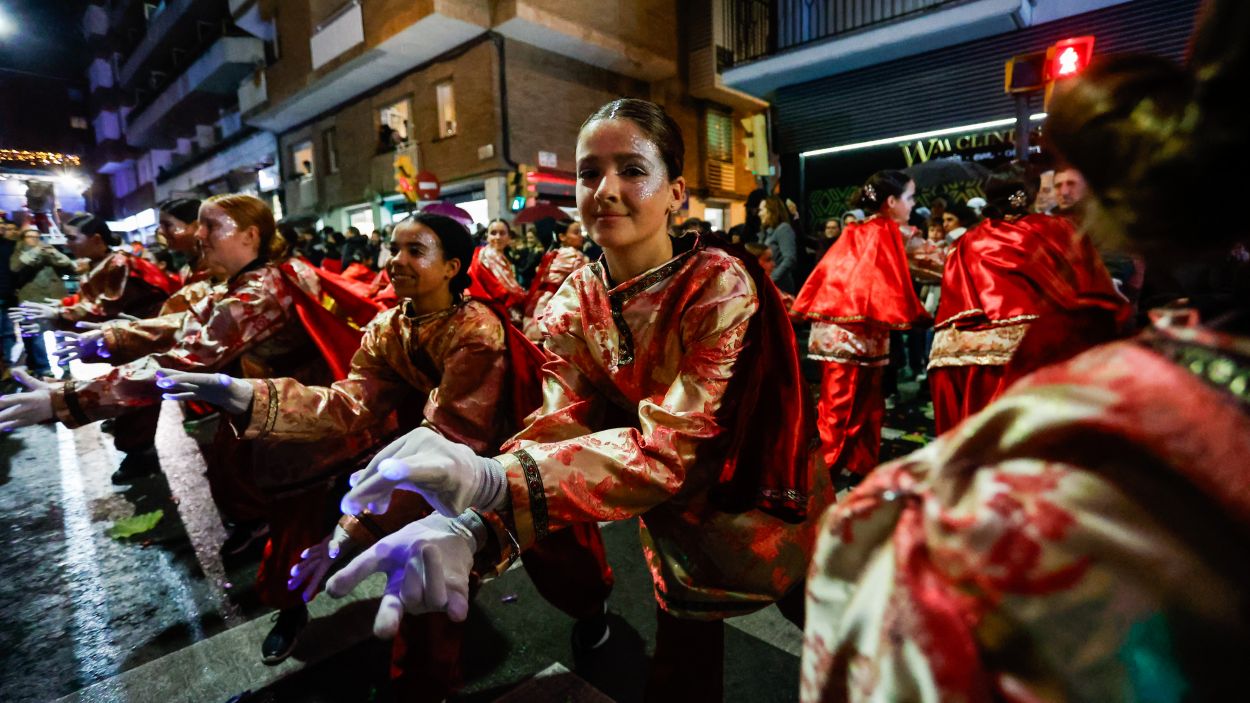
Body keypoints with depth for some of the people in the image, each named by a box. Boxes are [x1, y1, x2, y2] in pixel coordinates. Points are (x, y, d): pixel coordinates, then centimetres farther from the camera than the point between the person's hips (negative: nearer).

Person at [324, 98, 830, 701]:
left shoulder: (720, 286, -26)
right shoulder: (573, 305, -12)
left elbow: (677, 447, -35)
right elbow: (559, 425, -22)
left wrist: (493, 478, -48)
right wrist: (465, 520, -42)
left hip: (767, 515, -1)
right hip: (679, 532, 2)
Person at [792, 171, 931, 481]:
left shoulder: (855, 233, 15)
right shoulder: (886, 233, -6)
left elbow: (827, 270, 14)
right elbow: (892, 283, -13)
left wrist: (805, 310, 17)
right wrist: (914, 316, -4)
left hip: (836, 326, 8)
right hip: (858, 330, -8)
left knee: (863, 402, 15)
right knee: (841, 405, 0)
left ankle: (860, 464, 23)